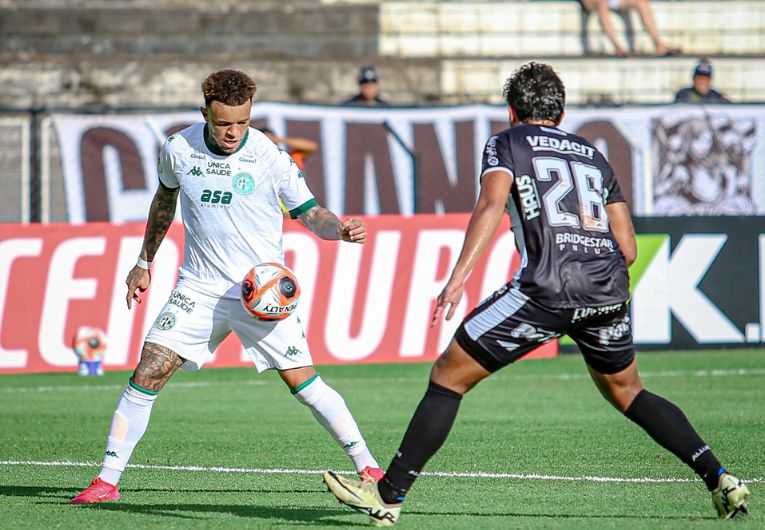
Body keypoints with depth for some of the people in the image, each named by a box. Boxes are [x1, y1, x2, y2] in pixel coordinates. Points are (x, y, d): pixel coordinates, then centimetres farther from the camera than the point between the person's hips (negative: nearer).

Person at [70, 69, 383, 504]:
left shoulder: (271, 157, -11)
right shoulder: (178, 150, -2)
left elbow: (309, 213, -2)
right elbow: (165, 199, 18)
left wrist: (339, 229, -24)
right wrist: (145, 262, 22)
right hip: (200, 288, 2)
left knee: (304, 383, -9)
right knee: (147, 375, -7)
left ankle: (368, 466, 4)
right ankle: (107, 481, 1)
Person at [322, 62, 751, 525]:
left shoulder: (507, 143, 13)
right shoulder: (592, 154, 26)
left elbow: (492, 204, -9)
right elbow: (628, 249, 19)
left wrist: (459, 275, -16)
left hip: (548, 287, -5)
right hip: (609, 290, 5)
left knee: (447, 378, 4)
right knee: (626, 392, 27)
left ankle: (389, 495, 1)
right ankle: (721, 481, 17)